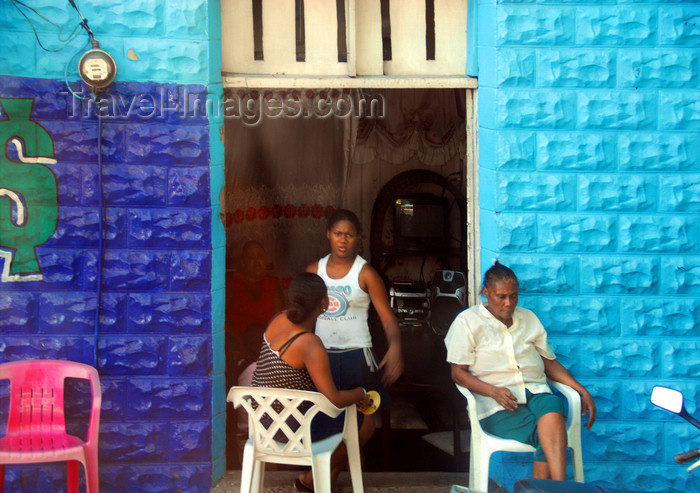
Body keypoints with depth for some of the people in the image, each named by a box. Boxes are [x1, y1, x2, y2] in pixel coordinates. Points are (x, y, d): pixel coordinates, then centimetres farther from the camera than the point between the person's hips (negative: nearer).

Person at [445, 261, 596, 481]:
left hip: (535, 391, 3)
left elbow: (550, 362, 23)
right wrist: (494, 391, -14)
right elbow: (458, 372, 2)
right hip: (496, 404, -3)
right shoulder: (468, 321, 7)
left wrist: (583, 391, 10)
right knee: (551, 437, -32)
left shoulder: (529, 319, 23)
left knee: (551, 409, -36)